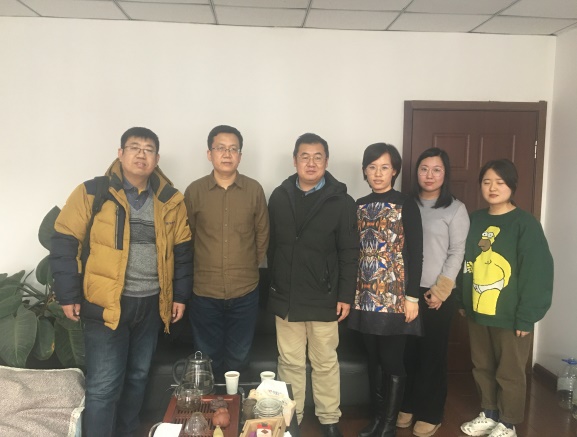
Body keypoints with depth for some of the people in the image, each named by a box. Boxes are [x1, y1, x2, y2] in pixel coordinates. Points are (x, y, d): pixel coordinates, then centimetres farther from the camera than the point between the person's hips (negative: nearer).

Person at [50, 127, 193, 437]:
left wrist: (180, 295, 7)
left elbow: (182, 251, 9)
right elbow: (64, 243, -6)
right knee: (103, 387, 0)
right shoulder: (91, 193, -8)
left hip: (152, 304, 4)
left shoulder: (170, 201, 3)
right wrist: (68, 295, -8)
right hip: (105, 304, -4)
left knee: (138, 377, 18)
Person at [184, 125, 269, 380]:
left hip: (245, 291, 0)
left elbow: (262, 235, 6)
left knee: (239, 358, 14)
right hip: (204, 292, 0)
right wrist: (204, 267, 8)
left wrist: (248, 267, 10)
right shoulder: (194, 191, -4)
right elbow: (186, 237, 4)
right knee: (207, 359, 14)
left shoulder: (254, 190, -2)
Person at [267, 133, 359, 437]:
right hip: (285, 297, 2)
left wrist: (345, 295, -8)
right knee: (290, 362, 13)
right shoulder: (279, 197, 4)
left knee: (325, 363, 12)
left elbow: (349, 253, -5)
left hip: (324, 298, -2)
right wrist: (273, 288, 7)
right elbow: (270, 246, 8)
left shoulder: (341, 201, -4)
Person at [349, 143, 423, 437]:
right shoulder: (359, 206, 9)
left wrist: (412, 296, -12)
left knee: (392, 362, 3)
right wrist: (349, 292, 8)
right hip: (365, 296, 5)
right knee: (373, 361, 13)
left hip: (395, 297, -4)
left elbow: (415, 254, -8)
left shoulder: (406, 205, -4)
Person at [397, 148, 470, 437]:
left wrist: (440, 290, -12)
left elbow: (457, 254, -6)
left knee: (433, 354, 6)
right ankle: (409, 406, 26)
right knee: (408, 351, 9)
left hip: (438, 293, -3)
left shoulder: (456, 209, -1)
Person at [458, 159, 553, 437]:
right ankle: (489, 415, 36)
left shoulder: (525, 224, -11)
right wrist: (463, 301, 9)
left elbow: (537, 273, -13)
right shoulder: (475, 220, 6)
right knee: (482, 367, 18)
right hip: (477, 311, 6)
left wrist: (526, 316, -15)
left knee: (510, 372, 10)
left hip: (510, 315, -5)